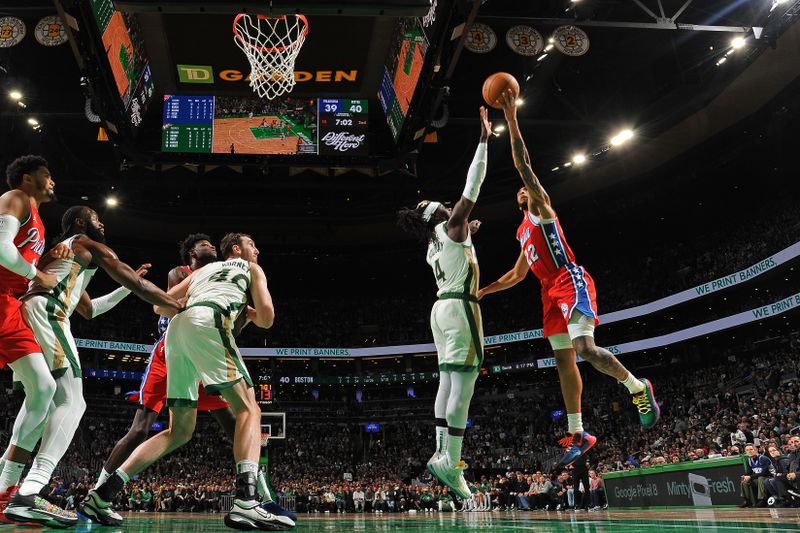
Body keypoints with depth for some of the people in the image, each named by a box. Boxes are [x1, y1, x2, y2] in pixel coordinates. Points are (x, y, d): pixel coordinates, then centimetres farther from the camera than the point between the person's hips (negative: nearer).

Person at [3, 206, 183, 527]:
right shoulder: (90, 245, 13)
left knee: (45, 405, 16)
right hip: (44, 311, -9)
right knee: (71, 403, -14)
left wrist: (125, 288, 47)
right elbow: (137, 283, 7)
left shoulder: (59, 254, 39)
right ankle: (26, 497, -28)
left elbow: (88, 310, 45)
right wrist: (182, 307, 13)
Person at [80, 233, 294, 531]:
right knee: (248, 409, -7)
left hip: (176, 329, 6)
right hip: (208, 321, -6)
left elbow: (160, 306, 31)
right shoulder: (252, 269, 24)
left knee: (180, 431, 12)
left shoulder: (203, 269, 38)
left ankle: (101, 496, 7)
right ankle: (245, 503, -27)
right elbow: (266, 319, 13)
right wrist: (245, 310, 32)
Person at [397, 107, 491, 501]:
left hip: (442, 308, 9)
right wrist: (483, 140, -4)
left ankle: (442, 455, 9)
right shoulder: (451, 226, -4)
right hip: (460, 308, -9)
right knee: (464, 385, -11)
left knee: (448, 383, 8)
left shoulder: (434, 246, 18)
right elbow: (473, 185, -7)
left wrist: (468, 236, 37)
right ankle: (450, 463, -14)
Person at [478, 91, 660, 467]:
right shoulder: (524, 232, 29)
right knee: (564, 361, 4)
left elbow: (523, 167, -4)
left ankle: (639, 388, -1)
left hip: (571, 281, -9)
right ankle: (577, 435, 7)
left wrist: (511, 119, -6)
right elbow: (517, 274, 37)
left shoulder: (541, 206, 8)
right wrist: (484, 290, 35)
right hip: (551, 293, 9)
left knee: (585, 349, -24)